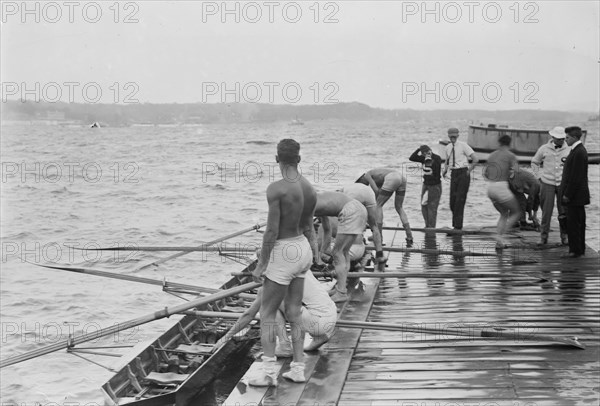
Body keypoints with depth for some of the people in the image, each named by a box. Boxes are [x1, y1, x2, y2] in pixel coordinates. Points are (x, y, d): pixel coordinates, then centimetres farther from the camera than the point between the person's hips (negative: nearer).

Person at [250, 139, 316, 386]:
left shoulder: (276, 189, -20)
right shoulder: (310, 190, 2)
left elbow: (271, 231, -21)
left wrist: (261, 264, -13)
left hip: (283, 253, -7)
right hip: (303, 248, 7)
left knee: (267, 313, 2)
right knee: (294, 312, 15)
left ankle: (268, 372, -1)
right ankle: (298, 368, 19)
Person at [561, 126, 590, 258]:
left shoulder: (579, 152, -18)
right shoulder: (578, 150, 15)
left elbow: (576, 177, -21)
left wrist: (567, 195, -19)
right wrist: (566, 192, 18)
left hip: (575, 196, -10)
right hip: (577, 196, 10)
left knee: (573, 223, -6)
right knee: (578, 223, 15)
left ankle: (576, 250, -2)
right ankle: (580, 248, 22)